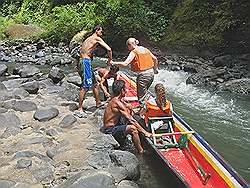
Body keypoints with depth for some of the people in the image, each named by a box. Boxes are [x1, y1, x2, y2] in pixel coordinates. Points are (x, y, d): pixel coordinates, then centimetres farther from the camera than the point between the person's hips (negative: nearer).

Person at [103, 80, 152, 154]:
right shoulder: (117, 102, -24)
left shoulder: (115, 99, 5)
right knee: (133, 128, -26)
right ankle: (141, 152, -11)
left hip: (114, 125, 10)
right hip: (110, 130, -10)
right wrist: (145, 132, -22)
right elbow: (131, 119, -25)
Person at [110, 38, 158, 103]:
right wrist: (155, 69, 29)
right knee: (144, 92, 22)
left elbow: (125, 63, -17)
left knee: (141, 97, 1)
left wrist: (113, 63, -9)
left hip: (143, 75, -8)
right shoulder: (145, 49, 13)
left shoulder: (134, 52, -8)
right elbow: (155, 59, 16)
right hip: (151, 73, 8)